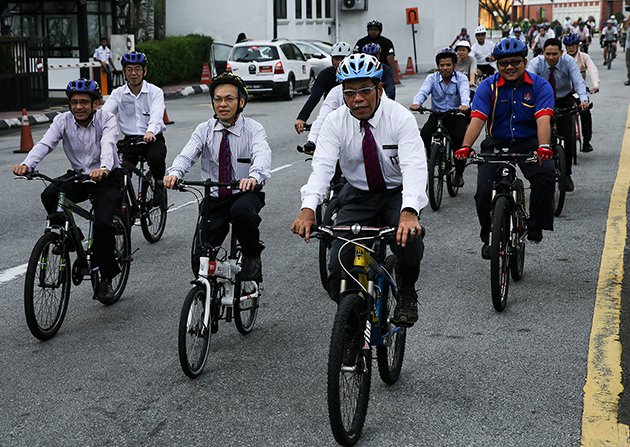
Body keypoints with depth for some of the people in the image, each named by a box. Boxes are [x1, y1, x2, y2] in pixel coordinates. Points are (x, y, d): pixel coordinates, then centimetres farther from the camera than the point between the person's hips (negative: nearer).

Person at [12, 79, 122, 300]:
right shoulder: (63, 120, -7)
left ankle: (105, 278, -3)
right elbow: (44, 144, -21)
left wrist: (103, 168, -55)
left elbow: (108, 145, -33)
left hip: (107, 177, -3)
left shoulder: (106, 119, -14)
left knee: (102, 223, -22)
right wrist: (26, 164, -41)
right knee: (49, 195, -26)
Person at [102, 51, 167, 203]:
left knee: (156, 157, -34)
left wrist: (150, 132, -42)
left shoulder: (155, 92, -1)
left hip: (152, 139, -2)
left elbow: (156, 116, -20)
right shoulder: (118, 94, 7)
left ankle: (159, 184, -3)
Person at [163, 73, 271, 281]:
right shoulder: (204, 130, 2)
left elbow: (262, 155, -27)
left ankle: (252, 256, -10)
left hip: (245, 194, -2)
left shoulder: (253, 129, -6)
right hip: (214, 200, 3)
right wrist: (174, 173, -39)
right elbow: (187, 155, -15)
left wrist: (254, 177, -51)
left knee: (241, 210, -38)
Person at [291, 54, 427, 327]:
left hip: (398, 193, -2)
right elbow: (322, 166, -23)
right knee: (339, 263, -15)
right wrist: (308, 208, -43)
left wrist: (409, 211, -51)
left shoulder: (400, 118, -18)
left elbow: (414, 167, -31)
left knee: (409, 236, -32)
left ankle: (407, 294, -2)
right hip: (358, 196, 2)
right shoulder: (336, 122, -11)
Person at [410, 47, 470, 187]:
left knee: (460, 138, -26)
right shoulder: (432, 78, 1)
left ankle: (459, 173, -4)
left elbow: (465, 92, -24)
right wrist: (416, 103, -41)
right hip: (436, 114, 1)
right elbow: (423, 92, -17)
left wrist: (464, 105, -48)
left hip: (456, 116, -1)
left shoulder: (461, 78, -3)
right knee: (424, 133, -28)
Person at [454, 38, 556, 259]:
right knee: (484, 191, -16)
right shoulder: (488, 87, -4)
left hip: (528, 143, -1)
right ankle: (489, 238, 10)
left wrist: (543, 146, -41)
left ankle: (535, 226, -9)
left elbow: (543, 119, -21)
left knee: (546, 174, -29)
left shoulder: (540, 85, -6)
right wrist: (466, 146, -35)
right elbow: (477, 119, -17)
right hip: (496, 144, 1)